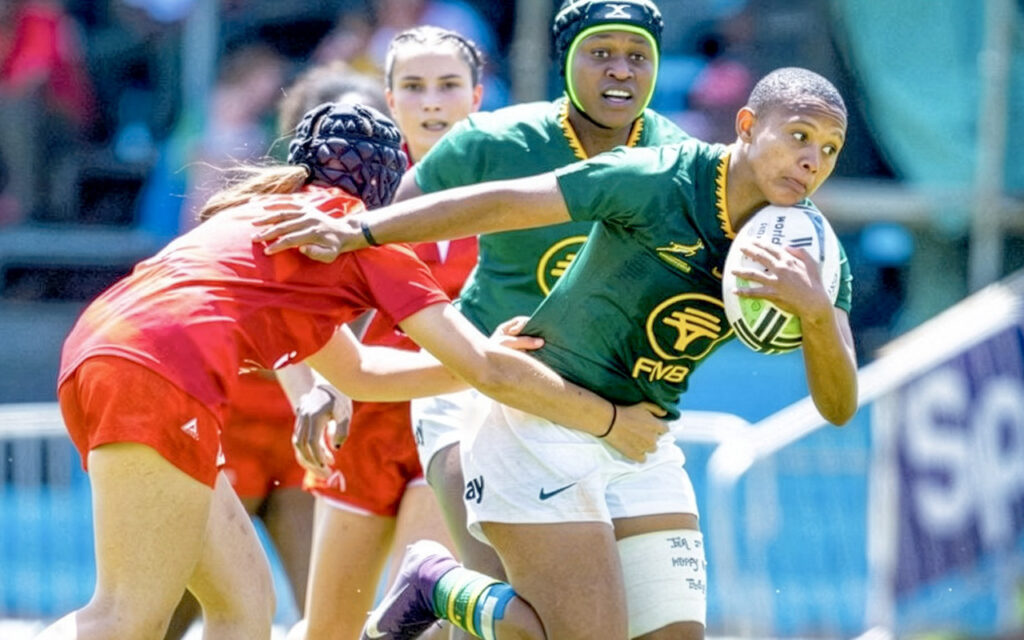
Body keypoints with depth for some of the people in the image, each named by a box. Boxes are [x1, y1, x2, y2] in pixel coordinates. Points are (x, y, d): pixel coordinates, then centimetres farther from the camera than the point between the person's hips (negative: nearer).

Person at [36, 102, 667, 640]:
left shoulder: (262, 209, 32)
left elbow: (357, 372, 41)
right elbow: (486, 369, 8)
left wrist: (490, 363, 39)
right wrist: (610, 420, 18)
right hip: (163, 369, -9)